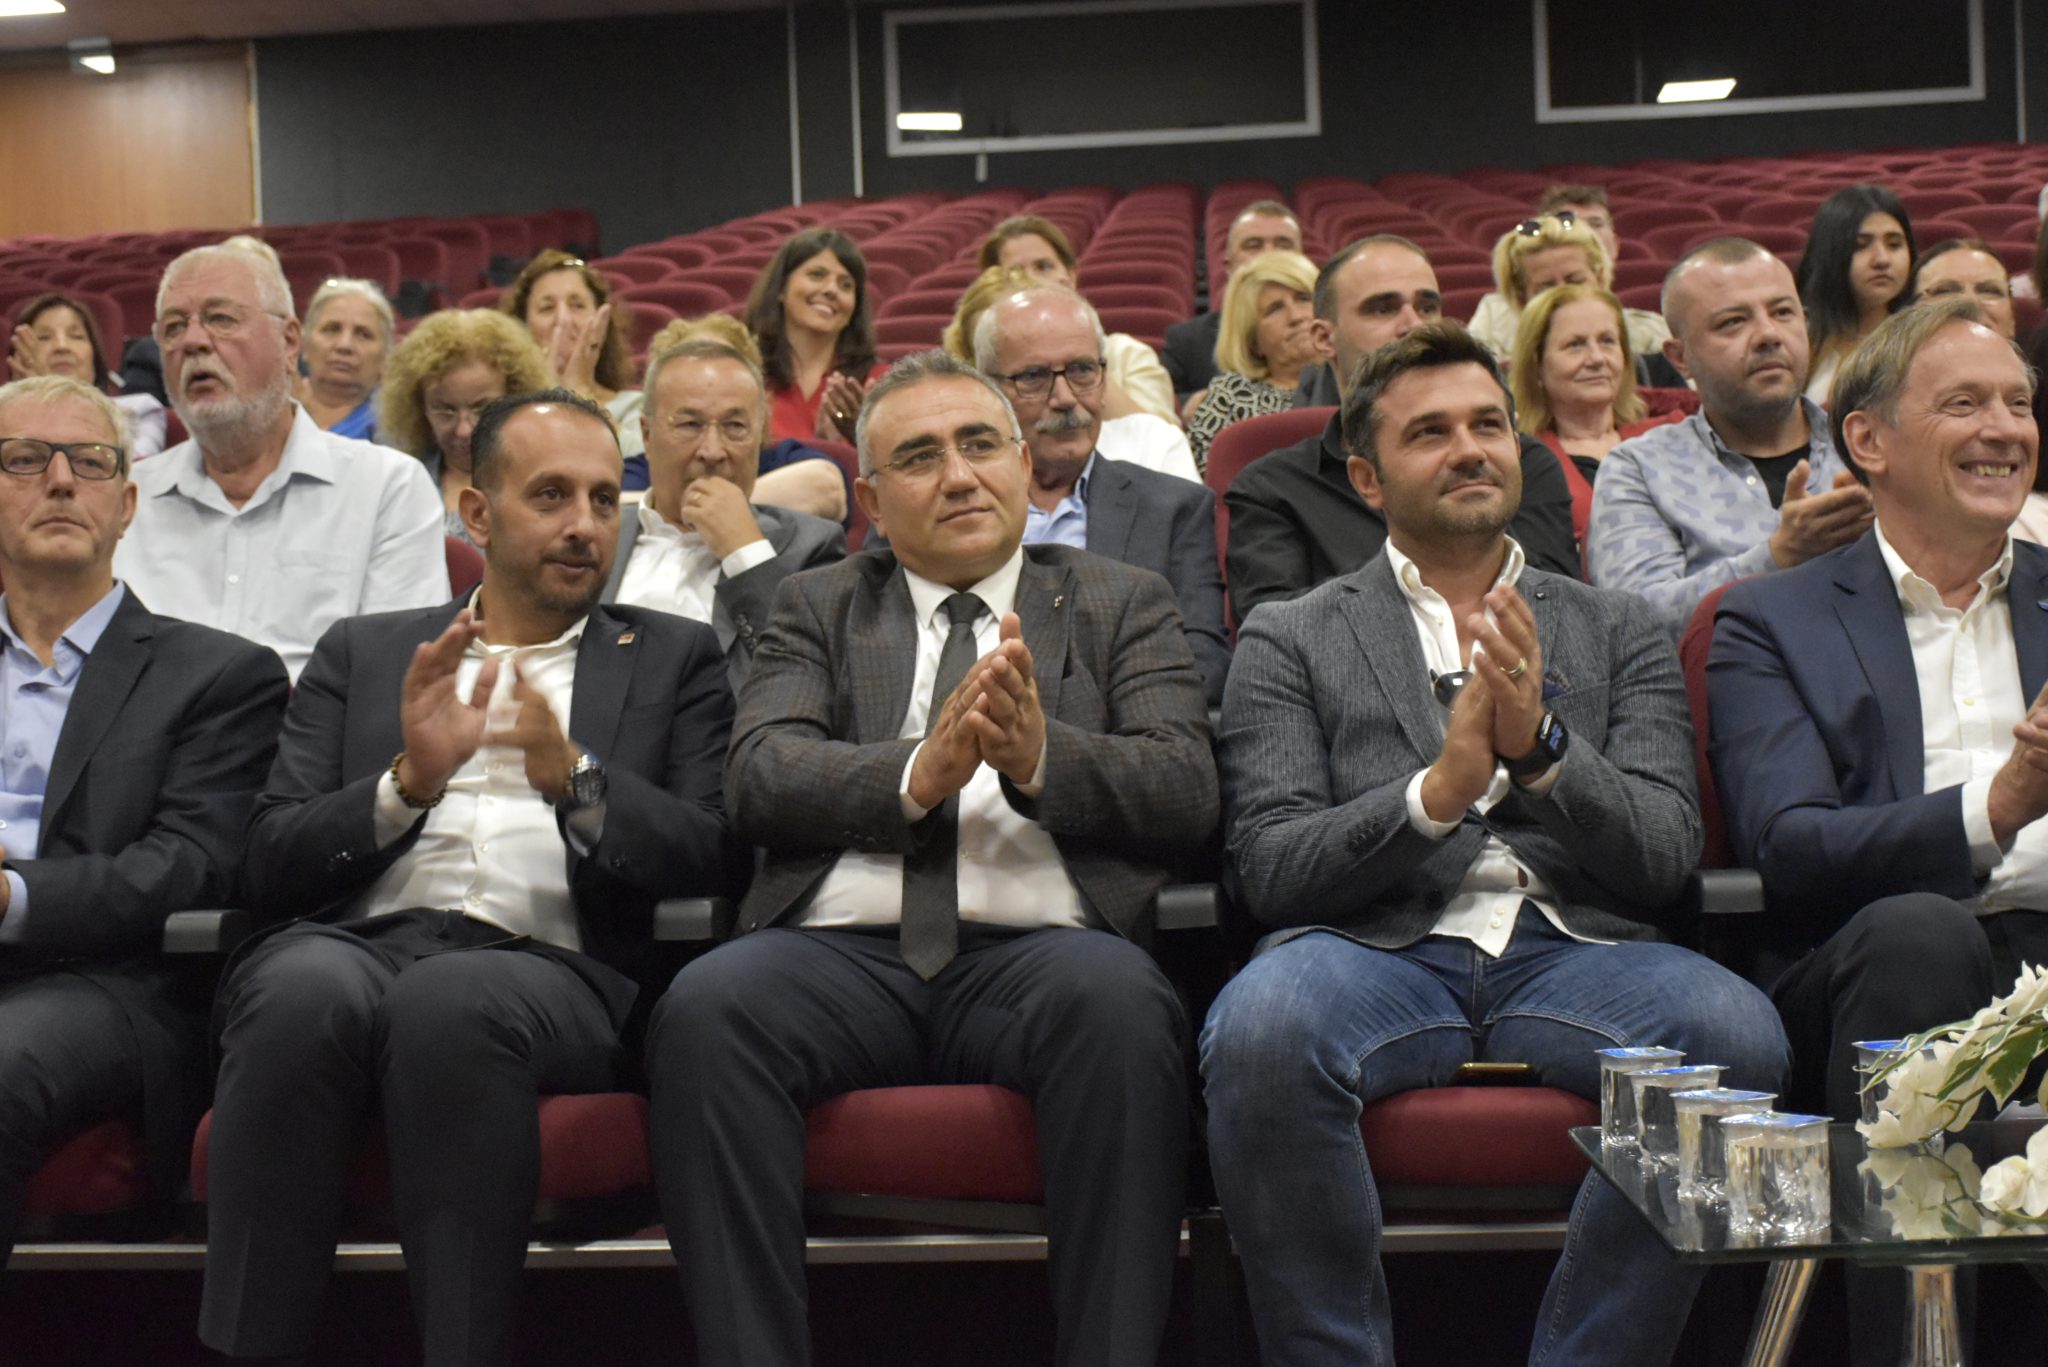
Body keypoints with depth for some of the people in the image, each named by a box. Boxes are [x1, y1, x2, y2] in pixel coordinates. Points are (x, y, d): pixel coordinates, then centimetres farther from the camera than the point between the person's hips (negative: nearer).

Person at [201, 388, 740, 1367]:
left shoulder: (675, 659, 22)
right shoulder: (363, 652, 25)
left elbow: (713, 857, 7)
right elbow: (271, 865, 14)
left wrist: (576, 779, -10)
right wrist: (408, 782, -4)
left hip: (550, 966, -1)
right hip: (357, 945, 2)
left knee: (449, 1000, -37)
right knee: (304, 987, -35)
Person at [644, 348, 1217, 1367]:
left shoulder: (1123, 604, 20)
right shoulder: (816, 609, 23)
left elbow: (1187, 794, 5)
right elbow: (759, 779, 5)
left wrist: (1041, 755, -15)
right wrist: (917, 774, -15)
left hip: (1036, 950, -1)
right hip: (843, 950, 1)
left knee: (1119, 1003, -36)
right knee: (702, 1007, -31)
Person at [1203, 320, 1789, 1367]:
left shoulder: (1618, 633, 21)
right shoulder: (1290, 642, 16)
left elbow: (1665, 857, 9)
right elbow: (1269, 868, 3)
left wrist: (1541, 746, -10)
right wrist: (1441, 786, -13)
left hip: (1572, 947, 2)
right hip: (1378, 952, -1)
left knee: (1736, 1034, -31)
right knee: (1259, 1031, -36)